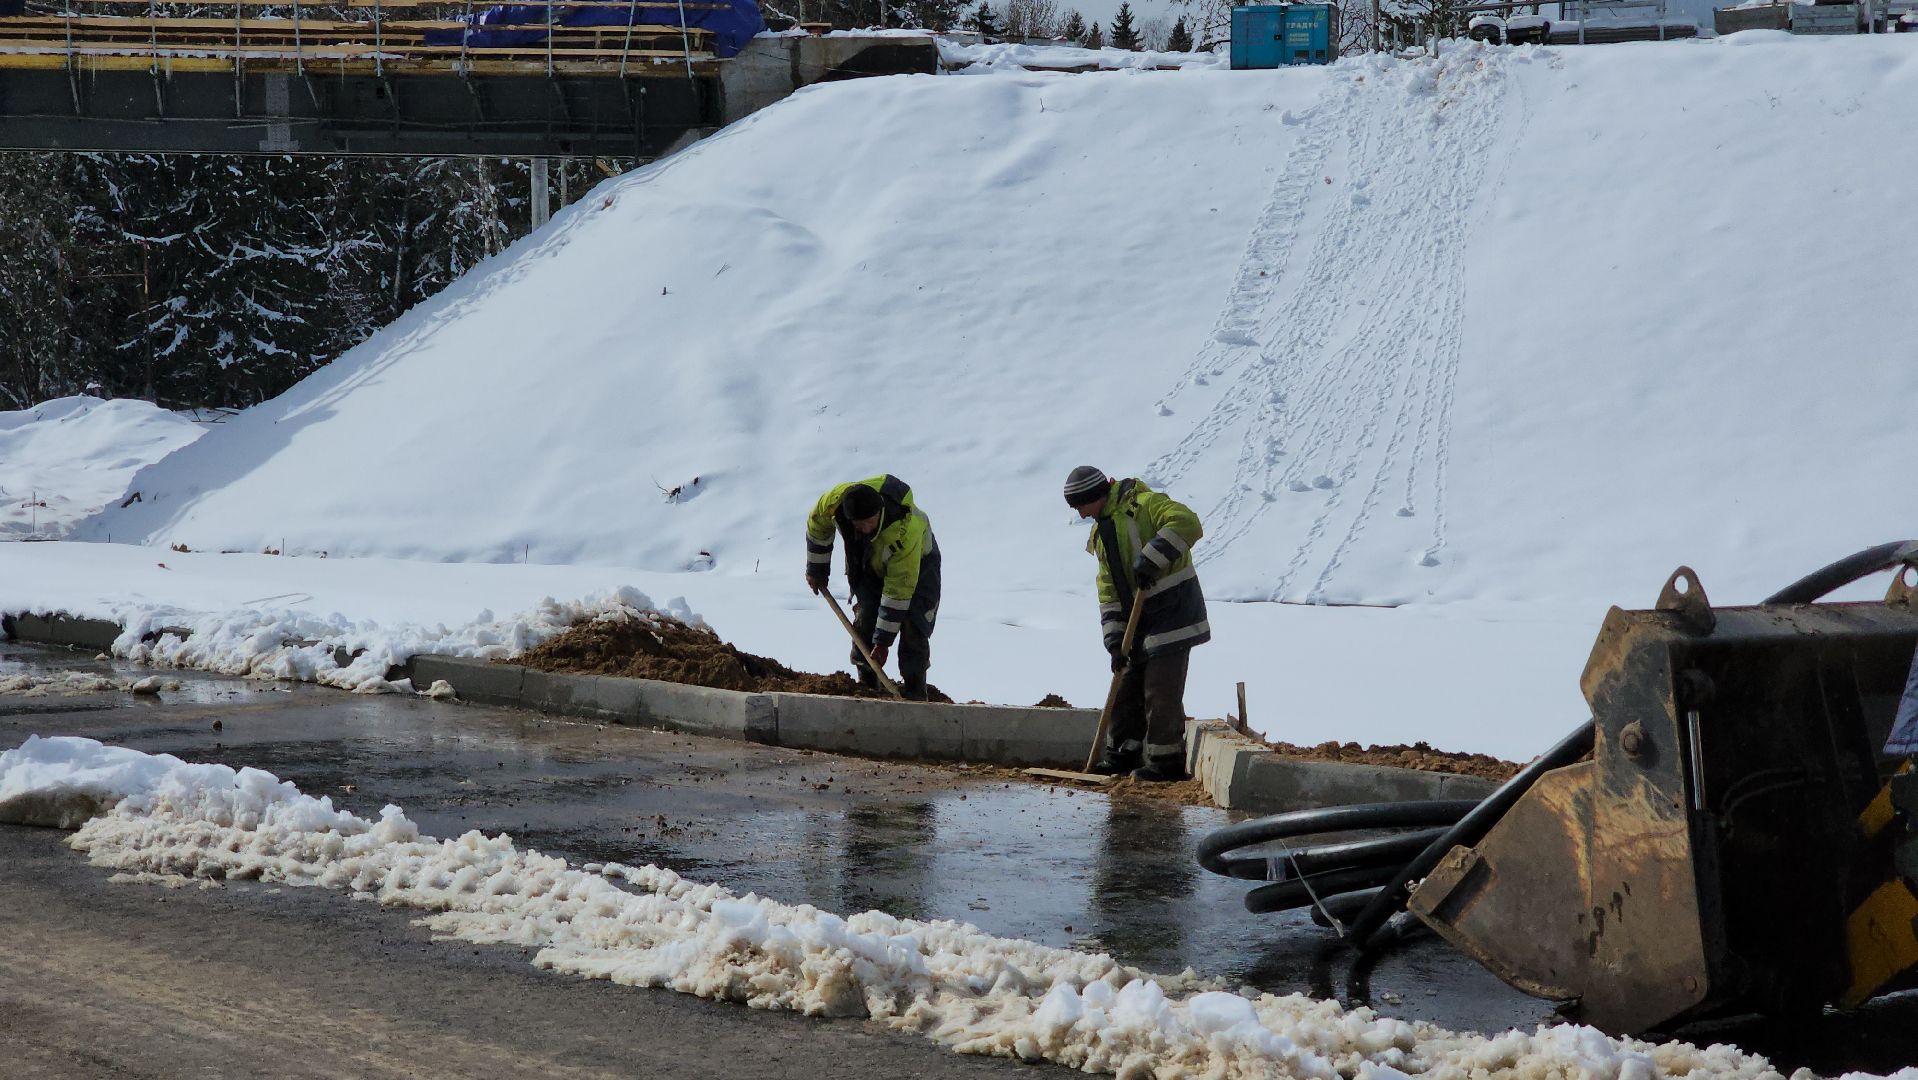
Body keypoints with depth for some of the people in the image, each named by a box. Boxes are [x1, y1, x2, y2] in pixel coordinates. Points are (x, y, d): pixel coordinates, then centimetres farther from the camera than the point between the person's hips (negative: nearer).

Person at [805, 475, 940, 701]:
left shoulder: (905, 532, -46)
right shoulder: (835, 501, -35)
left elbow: (898, 591, -39)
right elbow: (817, 526, -8)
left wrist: (883, 641, -34)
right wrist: (816, 569, 4)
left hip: (916, 561, -4)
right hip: (869, 565, 4)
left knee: (913, 625, -15)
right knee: (865, 618, -7)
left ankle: (914, 689, -7)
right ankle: (866, 684, 2)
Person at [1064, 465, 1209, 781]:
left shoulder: (1143, 505, -11)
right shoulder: (1102, 535, 16)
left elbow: (1185, 522, -28)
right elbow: (1109, 592, 13)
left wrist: (1152, 559, -30)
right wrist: (1114, 638, 3)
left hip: (1173, 609, -9)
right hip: (1141, 620, 9)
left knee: (1161, 690, -9)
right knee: (1127, 686, 13)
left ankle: (1167, 759, -2)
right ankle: (1124, 752, 24)